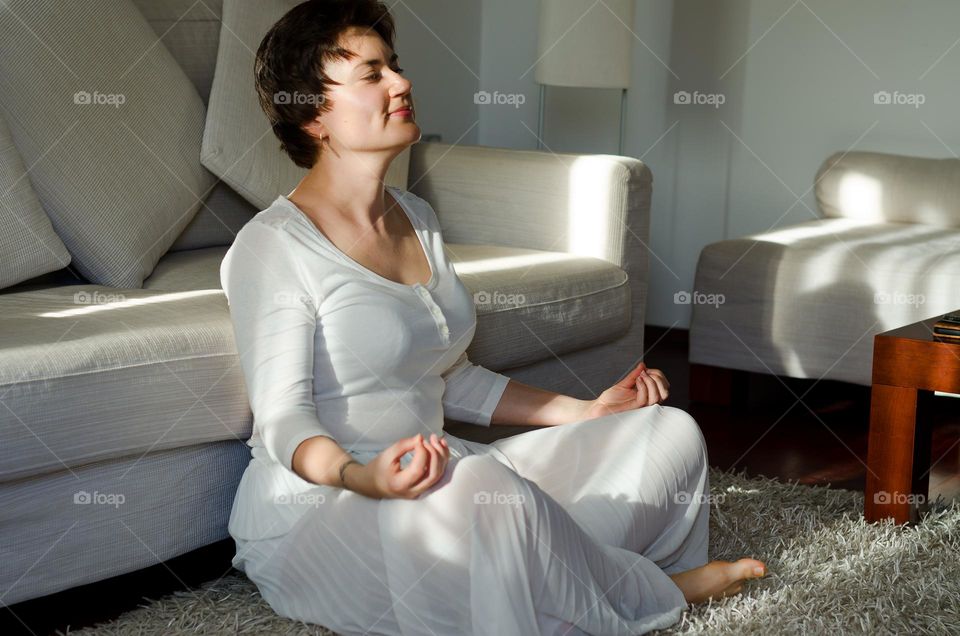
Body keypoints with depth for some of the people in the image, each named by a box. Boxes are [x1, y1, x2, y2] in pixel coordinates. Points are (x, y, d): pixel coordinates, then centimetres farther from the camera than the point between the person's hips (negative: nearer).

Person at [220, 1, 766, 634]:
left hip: (443, 477, 8)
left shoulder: (418, 218, 13)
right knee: (479, 491, -39)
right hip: (316, 506, -8)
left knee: (670, 432, 3)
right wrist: (362, 477, -39)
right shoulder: (272, 246, -12)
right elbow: (283, 418, -18)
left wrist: (586, 413, 12)